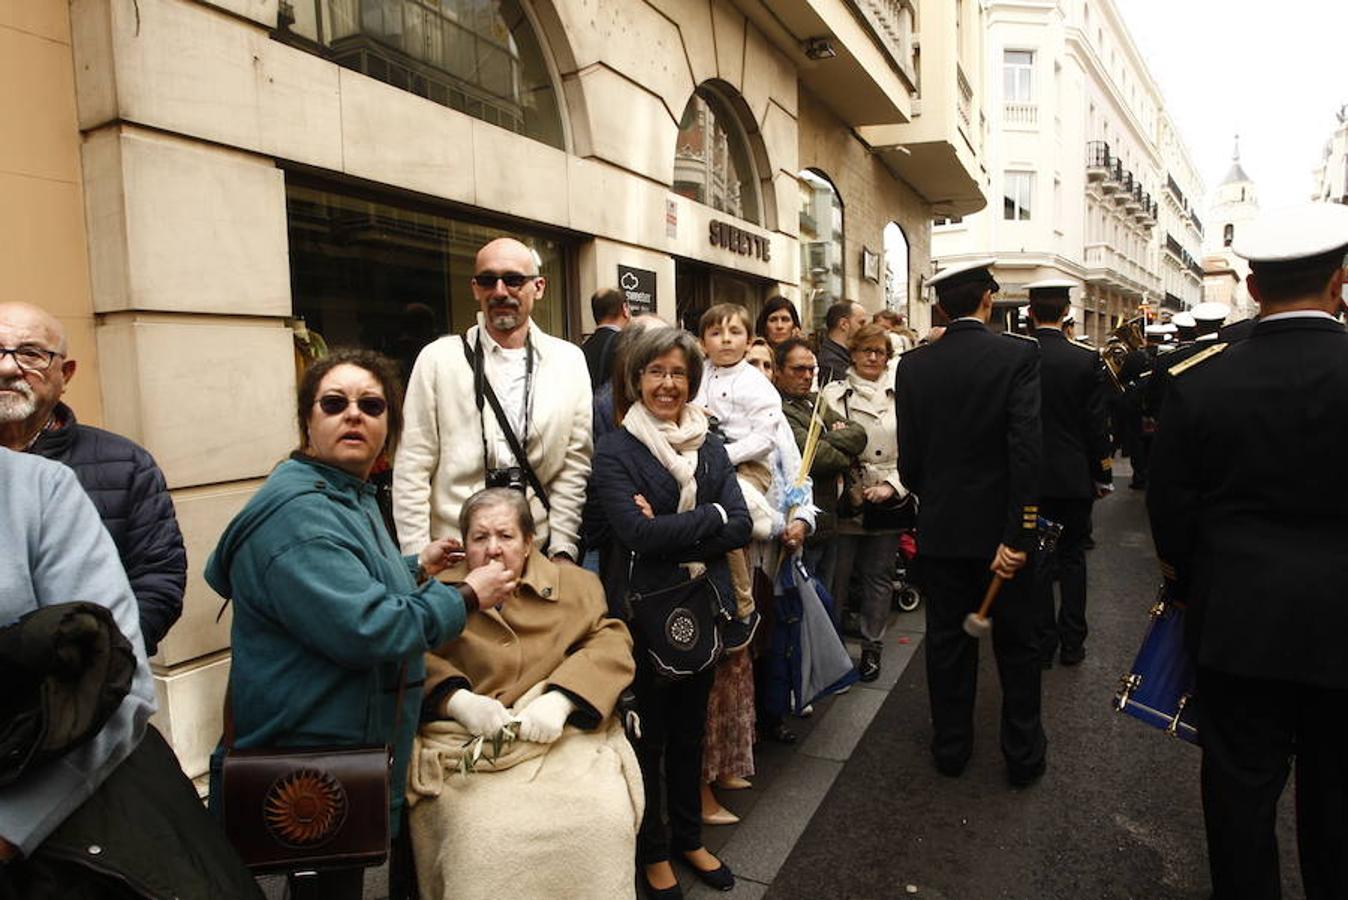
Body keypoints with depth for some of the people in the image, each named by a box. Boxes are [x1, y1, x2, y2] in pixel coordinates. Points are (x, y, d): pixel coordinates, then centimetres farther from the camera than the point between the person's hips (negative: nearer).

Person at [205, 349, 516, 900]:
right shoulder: (298, 513, -23)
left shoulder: (351, 497, 9)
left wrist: (416, 568, 15)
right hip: (312, 759, -10)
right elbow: (366, 629, -32)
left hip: (350, 749, 10)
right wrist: (466, 597, -20)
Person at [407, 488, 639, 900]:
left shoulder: (576, 584, 15)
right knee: (484, 835, -29)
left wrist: (561, 699, -11)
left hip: (567, 737, 1)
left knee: (605, 822, -23)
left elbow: (611, 642, 5)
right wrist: (458, 700, -14)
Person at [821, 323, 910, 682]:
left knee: (879, 578, 11)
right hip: (844, 502, -2)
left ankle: (872, 648, 24)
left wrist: (892, 485, -8)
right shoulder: (833, 394, 2)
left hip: (887, 503, 2)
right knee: (837, 577, 2)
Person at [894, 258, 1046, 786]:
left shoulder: (913, 365, -4)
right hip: (999, 526, -2)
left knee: (947, 643, 15)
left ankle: (950, 747, 28)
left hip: (940, 529, 2)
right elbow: (1027, 449, -19)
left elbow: (908, 455, -1)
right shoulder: (1019, 355, -11)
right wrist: (1017, 535, -17)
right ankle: (1023, 756, 28)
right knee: (1017, 646, 15)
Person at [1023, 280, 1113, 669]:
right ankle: (1072, 643, 20)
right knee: (1072, 557, 13)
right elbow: (1098, 423, -4)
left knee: (1036, 561, 8)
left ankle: (1042, 643, 16)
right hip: (1074, 476, 1)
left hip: (1029, 476, 0)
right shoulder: (1087, 359, -8)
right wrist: (1103, 473, 7)